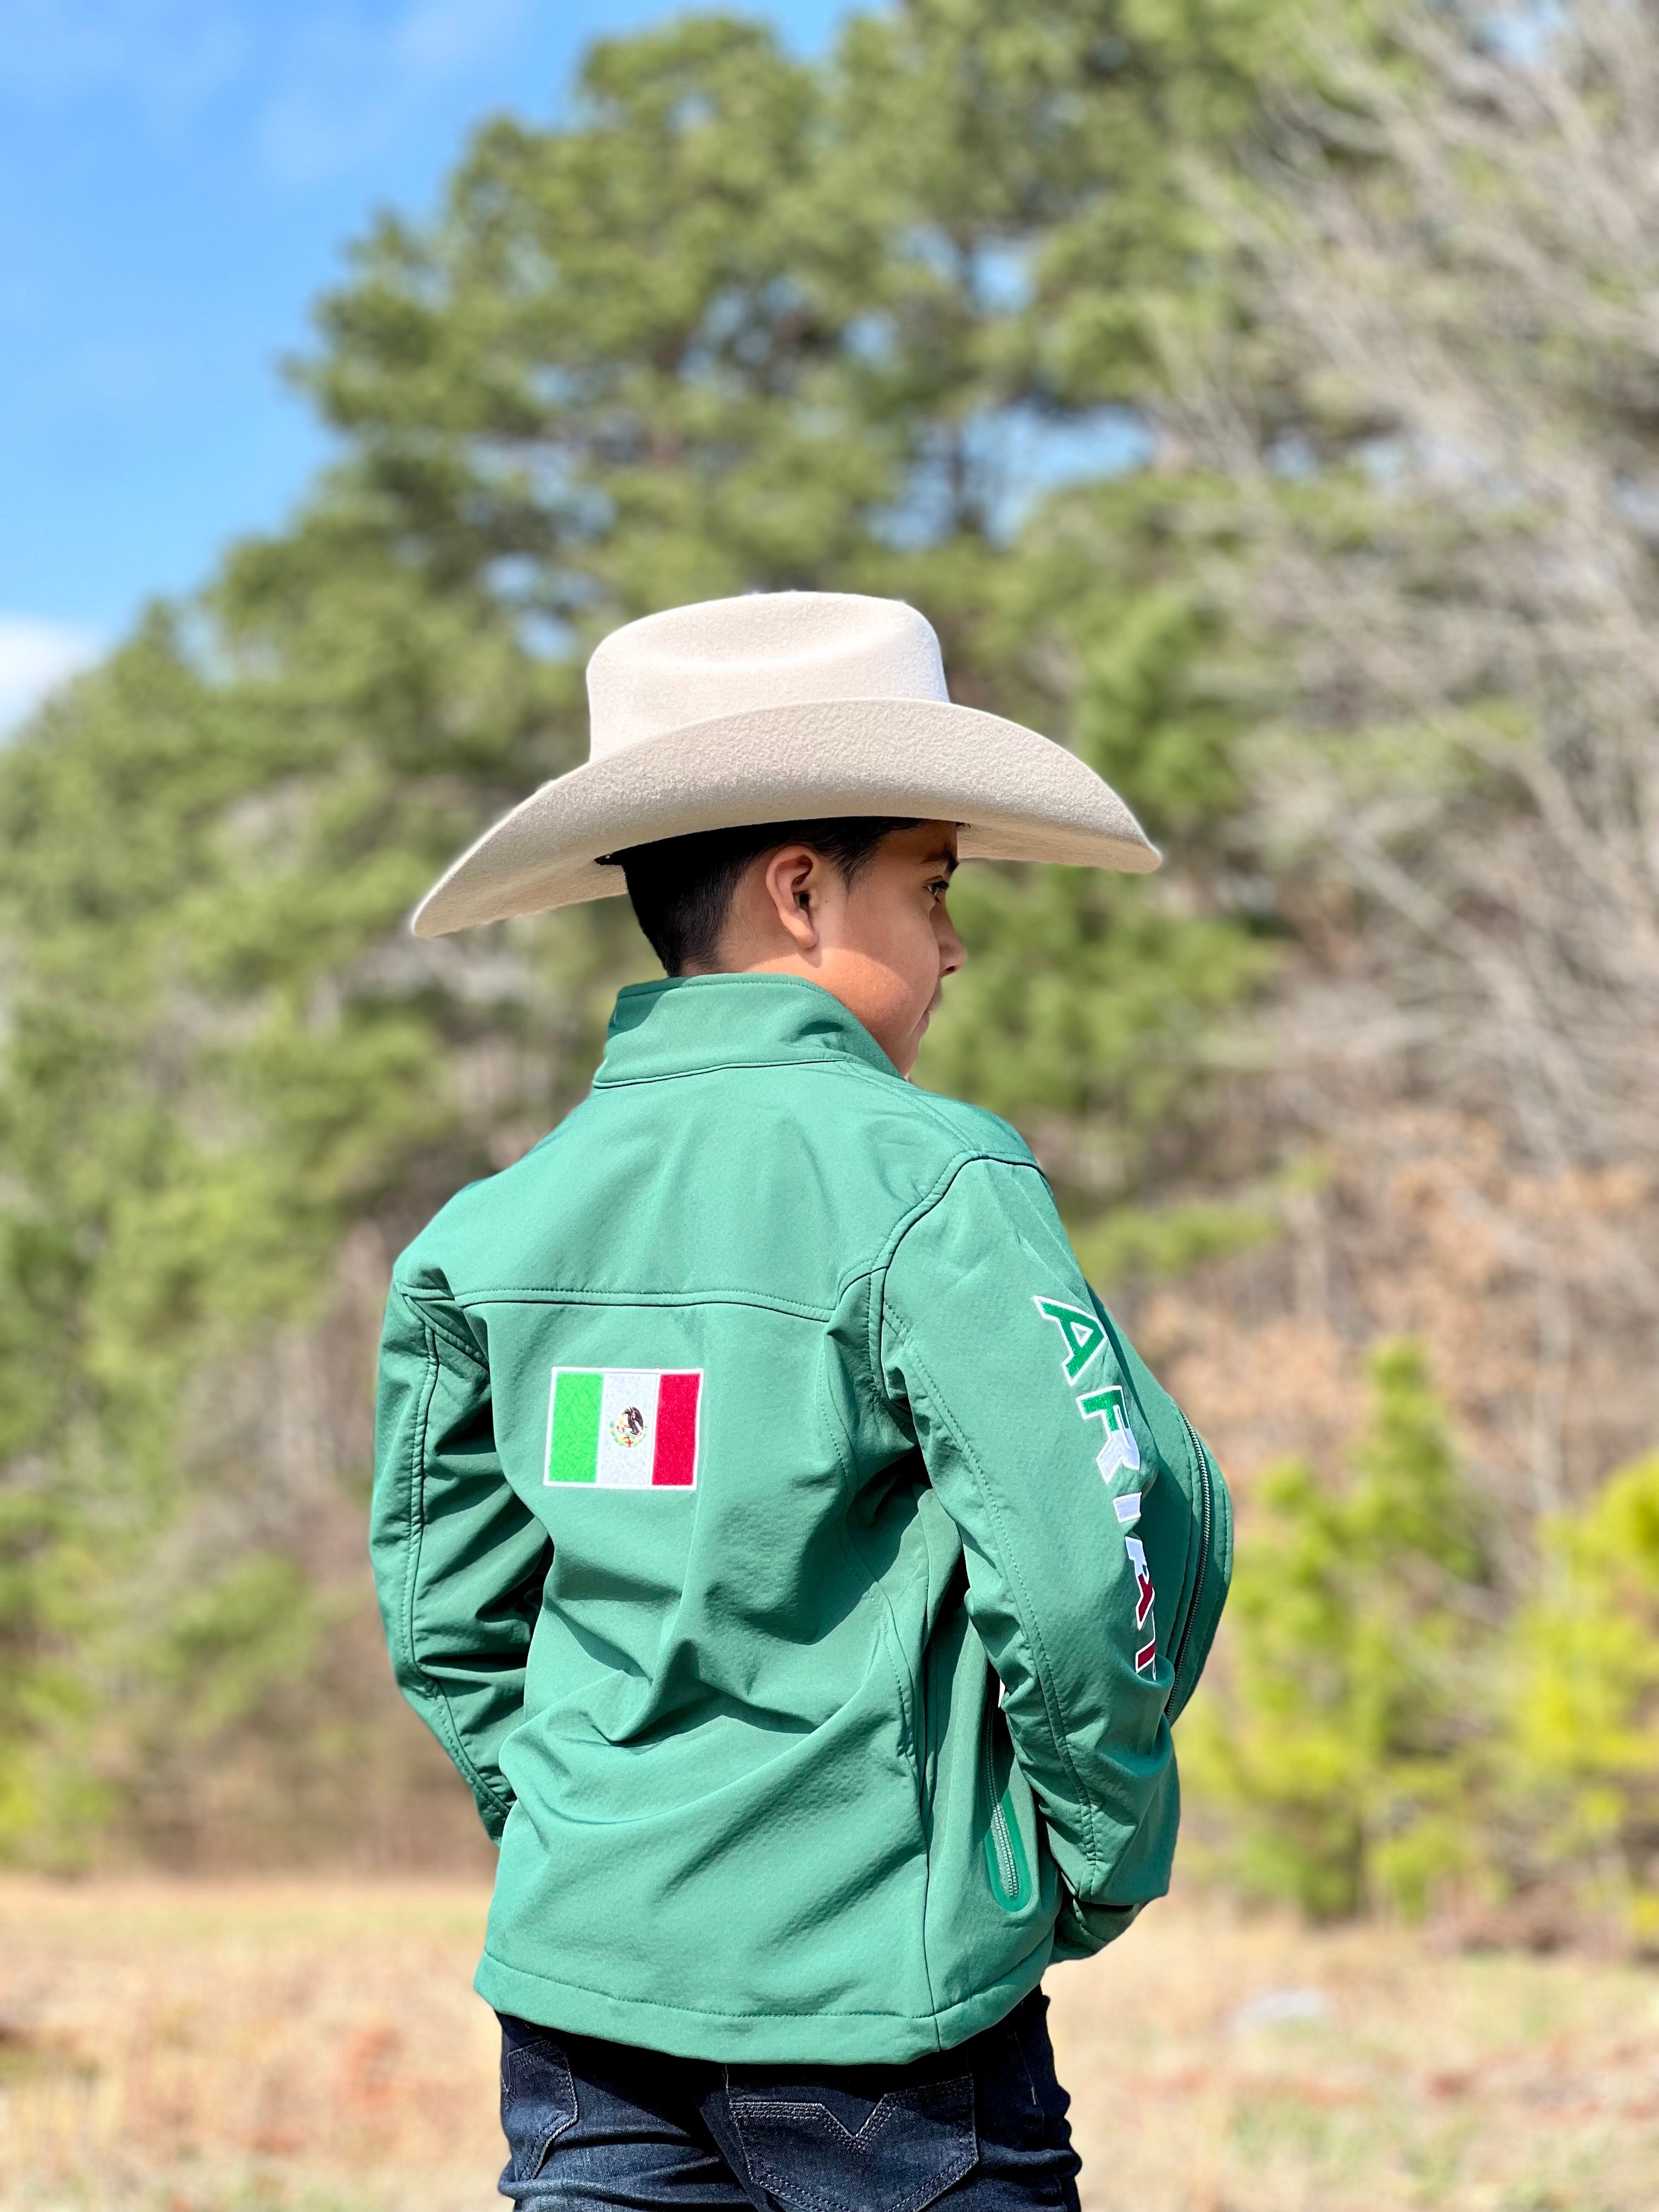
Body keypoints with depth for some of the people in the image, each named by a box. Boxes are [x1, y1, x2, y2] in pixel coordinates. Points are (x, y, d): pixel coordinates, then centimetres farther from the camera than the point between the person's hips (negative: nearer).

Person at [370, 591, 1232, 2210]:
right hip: (876, 1985, -6)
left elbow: (444, 1612, 12)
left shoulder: (504, 1215, 6)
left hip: (581, 1973, 6)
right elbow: (1091, 1564, -15)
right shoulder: (927, 1180, -11)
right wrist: (1097, 1868, 0)